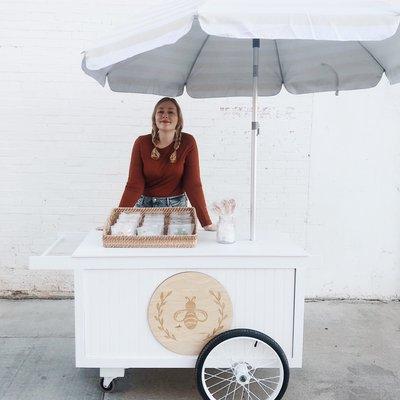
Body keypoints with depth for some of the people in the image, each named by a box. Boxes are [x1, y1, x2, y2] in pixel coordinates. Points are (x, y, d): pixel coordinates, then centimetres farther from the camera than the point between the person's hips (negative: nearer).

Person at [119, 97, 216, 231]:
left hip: (176, 206, 0)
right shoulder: (141, 143, -9)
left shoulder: (188, 142, -11)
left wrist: (207, 223, -18)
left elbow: (193, 184, -13)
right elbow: (134, 185, -12)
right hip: (145, 204, 1)